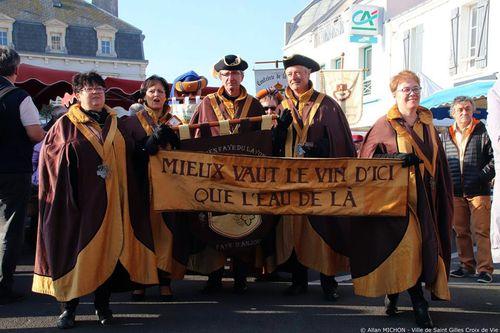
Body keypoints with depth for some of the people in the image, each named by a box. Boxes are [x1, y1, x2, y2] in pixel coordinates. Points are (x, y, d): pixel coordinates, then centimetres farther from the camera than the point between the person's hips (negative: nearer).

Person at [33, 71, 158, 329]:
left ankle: (103, 304, 17)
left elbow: (133, 152, 16)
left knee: (108, 247, 5)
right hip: (78, 200, -3)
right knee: (74, 248, 0)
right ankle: (68, 307, 11)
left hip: (111, 200, 3)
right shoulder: (65, 124, 5)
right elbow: (49, 155, 1)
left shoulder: (117, 124, 15)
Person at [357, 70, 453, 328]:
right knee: (407, 244, -15)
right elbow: (367, 158, -5)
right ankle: (418, 303, -5)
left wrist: (442, 197, 13)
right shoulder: (384, 125, -2)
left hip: (423, 197, 6)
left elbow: (438, 163, 18)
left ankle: (393, 294, 21)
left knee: (422, 244, 5)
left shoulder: (427, 125, 14)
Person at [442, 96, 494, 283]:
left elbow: (493, 159, -3)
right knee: (460, 231, 10)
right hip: (456, 192, 4)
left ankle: (484, 269, 2)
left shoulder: (482, 131, 1)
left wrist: (480, 178, -14)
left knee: (481, 231, -5)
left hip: (478, 191, -4)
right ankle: (467, 265, 21)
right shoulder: (446, 135, 13)